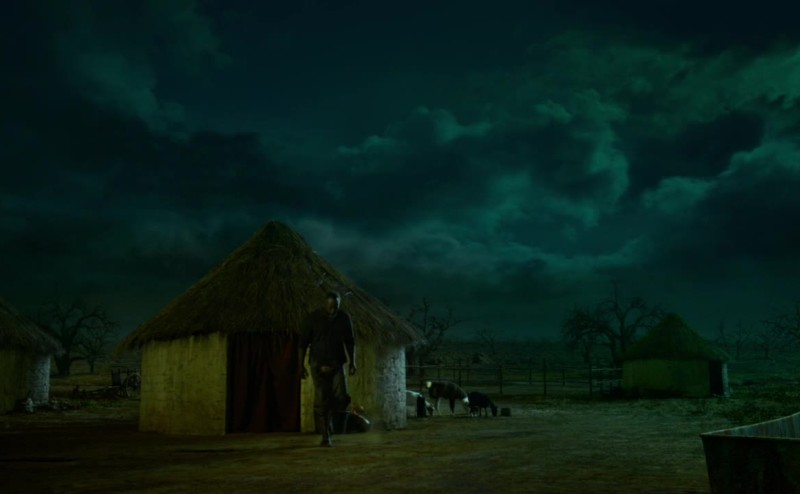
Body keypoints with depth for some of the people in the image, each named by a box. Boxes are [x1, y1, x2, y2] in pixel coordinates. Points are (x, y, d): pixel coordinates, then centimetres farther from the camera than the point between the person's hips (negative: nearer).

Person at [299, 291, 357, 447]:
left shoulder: (344, 318, 1)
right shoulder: (312, 318, -6)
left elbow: (349, 342, 9)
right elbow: (303, 343, -2)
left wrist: (352, 361, 0)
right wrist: (301, 365, -5)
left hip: (337, 364, 2)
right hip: (318, 364, -2)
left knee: (342, 397, -12)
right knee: (322, 400, -8)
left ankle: (328, 415, 19)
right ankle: (326, 436, 3)